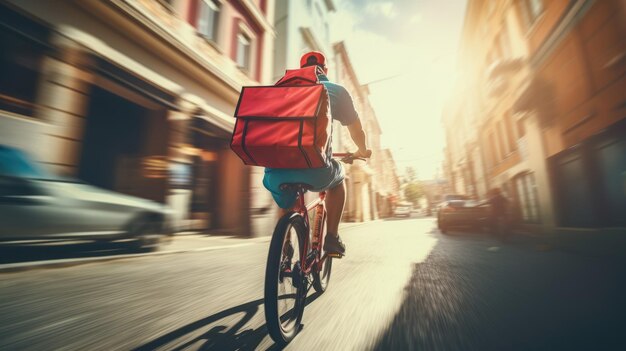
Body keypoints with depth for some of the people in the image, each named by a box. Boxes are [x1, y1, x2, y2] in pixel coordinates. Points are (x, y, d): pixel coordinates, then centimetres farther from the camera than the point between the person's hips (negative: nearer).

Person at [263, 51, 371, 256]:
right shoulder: (336, 90, 19)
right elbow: (357, 131, 28)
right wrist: (362, 151, 49)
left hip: (275, 169, 3)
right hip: (312, 168, -3)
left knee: (287, 205, 34)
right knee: (338, 178, 31)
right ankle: (332, 239, 27)